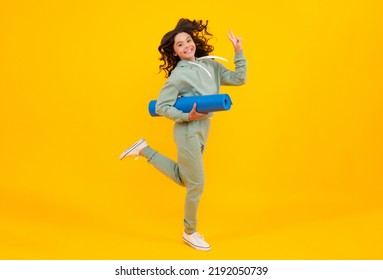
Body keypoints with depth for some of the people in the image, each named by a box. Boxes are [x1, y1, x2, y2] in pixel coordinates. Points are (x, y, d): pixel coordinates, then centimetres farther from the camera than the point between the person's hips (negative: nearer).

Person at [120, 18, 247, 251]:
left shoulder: (210, 65, 5)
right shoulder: (179, 74, -14)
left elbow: (239, 79, 3)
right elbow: (161, 106, -13)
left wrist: (239, 52, -3)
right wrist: (187, 116, -21)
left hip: (203, 128, 8)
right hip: (189, 130, -8)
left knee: (182, 178, 19)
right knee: (196, 184, 1)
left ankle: (145, 150, 28)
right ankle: (190, 232, 20)